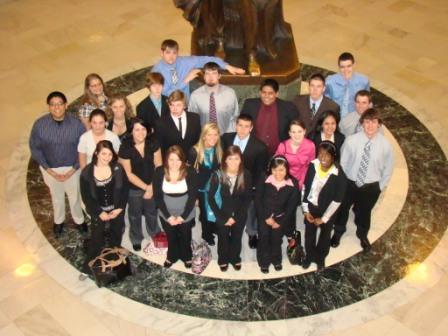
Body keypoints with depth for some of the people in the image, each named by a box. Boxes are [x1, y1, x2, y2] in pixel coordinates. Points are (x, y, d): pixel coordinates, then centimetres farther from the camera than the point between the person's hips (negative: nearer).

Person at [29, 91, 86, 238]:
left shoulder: (76, 124, -21)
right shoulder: (40, 124, -19)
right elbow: (35, 148, -9)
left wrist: (73, 170, -14)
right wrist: (48, 170, -12)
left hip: (72, 168, -1)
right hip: (50, 169, 1)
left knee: (75, 196, 20)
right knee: (57, 197, 24)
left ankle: (79, 220, 48)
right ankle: (58, 221, 51)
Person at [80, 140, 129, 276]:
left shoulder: (118, 169, -11)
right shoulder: (87, 172, -14)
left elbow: (125, 189, -5)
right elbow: (86, 196, -10)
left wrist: (119, 208, -13)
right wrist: (99, 212, -14)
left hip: (116, 211, 2)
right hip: (98, 213, -2)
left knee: (115, 241, 17)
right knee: (96, 240, 3)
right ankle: (87, 268, 20)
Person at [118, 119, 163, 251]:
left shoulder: (153, 144, -14)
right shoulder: (125, 148, -20)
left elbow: (159, 166, -9)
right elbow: (129, 174, -16)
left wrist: (152, 187, -14)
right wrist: (146, 187, -17)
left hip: (152, 186, 2)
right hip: (134, 189, -2)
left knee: (152, 213, 22)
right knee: (135, 215, 21)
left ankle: (155, 234, 50)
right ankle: (136, 239, 46)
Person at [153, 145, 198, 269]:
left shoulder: (190, 172, -19)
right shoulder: (159, 172, -16)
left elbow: (193, 196, -15)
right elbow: (157, 196, -12)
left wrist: (183, 216, -19)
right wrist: (168, 216, -17)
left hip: (186, 214, -1)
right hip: (166, 214, 1)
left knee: (185, 237, 23)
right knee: (171, 237, 23)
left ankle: (186, 256, 50)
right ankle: (171, 256, 51)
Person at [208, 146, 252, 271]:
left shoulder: (246, 175, -18)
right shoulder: (217, 175, -20)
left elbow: (247, 198, -10)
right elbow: (211, 198, -14)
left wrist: (235, 217, -14)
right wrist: (222, 217, -15)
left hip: (240, 215, 1)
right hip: (223, 214, -1)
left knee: (236, 238, 22)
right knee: (223, 238, 20)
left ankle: (235, 258, 49)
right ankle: (223, 259, 47)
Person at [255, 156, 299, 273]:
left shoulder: (293, 183, -13)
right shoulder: (264, 180, -16)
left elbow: (292, 205, -6)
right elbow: (258, 200, -8)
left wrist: (280, 222, -6)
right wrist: (266, 217, -11)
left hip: (280, 217, 1)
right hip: (264, 216, -1)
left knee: (276, 239, 5)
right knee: (264, 238, -1)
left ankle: (276, 260, 31)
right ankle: (264, 262, 20)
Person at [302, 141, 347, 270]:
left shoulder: (339, 175, -28)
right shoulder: (313, 166, -18)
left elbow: (337, 200, -19)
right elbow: (305, 188, -6)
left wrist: (323, 218, -12)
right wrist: (305, 210, -5)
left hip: (327, 211, -2)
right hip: (311, 207, 2)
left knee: (324, 236, 23)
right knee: (309, 234, 22)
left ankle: (321, 258, 50)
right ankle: (309, 256, 50)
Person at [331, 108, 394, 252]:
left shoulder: (385, 144, -19)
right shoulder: (351, 140, -23)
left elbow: (388, 168, -4)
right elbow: (342, 163, -9)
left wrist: (380, 186, 0)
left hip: (371, 186, 1)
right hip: (349, 183, 0)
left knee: (364, 212, 26)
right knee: (342, 209, 24)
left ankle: (362, 235, 57)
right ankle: (338, 232, 56)